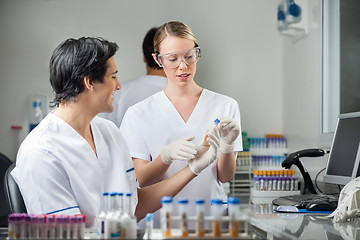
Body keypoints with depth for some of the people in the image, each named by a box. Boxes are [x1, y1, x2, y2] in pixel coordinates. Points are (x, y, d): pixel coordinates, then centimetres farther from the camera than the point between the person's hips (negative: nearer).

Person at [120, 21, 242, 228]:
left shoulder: (225, 106, 7)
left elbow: (225, 177, 4)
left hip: (211, 216, 1)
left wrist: (227, 146, -15)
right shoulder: (138, 114, 4)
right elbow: (141, 180, -3)